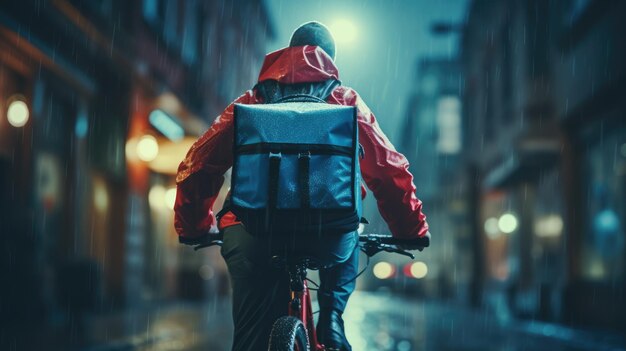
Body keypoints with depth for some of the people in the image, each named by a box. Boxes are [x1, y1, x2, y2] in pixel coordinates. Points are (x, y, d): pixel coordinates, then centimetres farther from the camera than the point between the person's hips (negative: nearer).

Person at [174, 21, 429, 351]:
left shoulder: (250, 102, 22)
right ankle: (331, 317, 18)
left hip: (253, 234, 0)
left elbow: (197, 167, 19)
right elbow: (390, 170, 13)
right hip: (327, 237, 0)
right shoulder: (346, 102, 18)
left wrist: (193, 229, 31)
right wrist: (412, 231, 23)